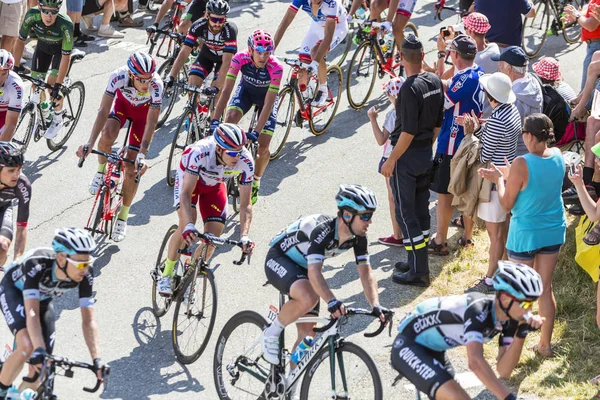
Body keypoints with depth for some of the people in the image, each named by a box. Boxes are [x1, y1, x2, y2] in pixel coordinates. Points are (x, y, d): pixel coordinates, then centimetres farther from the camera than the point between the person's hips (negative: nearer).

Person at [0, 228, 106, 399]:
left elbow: (89, 320, -27)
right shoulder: (37, 264, -42)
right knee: (27, 347, -30)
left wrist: (97, 360, -37)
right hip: (14, 290, -4)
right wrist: (39, 350, -60)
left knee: (42, 369, -5)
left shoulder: (85, 276, -30)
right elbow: (32, 312, -48)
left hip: (43, 298, 5)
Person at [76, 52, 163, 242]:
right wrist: (90, 143, -40)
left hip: (144, 111, -1)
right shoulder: (119, 76, -37)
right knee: (108, 135, -31)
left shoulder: (156, 85, -39)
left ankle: (122, 218, 11)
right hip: (123, 102, 1)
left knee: (132, 168, -6)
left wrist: (142, 154, -39)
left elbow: (151, 122, -32)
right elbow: (104, 111, -34)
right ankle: (101, 171, 2)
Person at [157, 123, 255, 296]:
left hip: (214, 185, 3)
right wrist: (189, 226, -55)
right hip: (189, 178, -3)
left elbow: (245, 205, -26)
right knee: (186, 224, -27)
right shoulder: (200, 152, -42)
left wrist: (244, 236, -40)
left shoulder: (245, 162, -33)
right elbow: (186, 193, -41)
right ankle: (166, 273, -5)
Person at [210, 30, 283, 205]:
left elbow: (268, 104, -35)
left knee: (263, 148, -9)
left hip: (266, 95, -2)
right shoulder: (240, 58, -32)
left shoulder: (275, 67, -37)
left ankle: (256, 182, 20)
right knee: (230, 118, -30)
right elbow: (226, 90, -31)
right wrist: (215, 120, -38)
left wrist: (256, 132, -42)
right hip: (246, 90, 2)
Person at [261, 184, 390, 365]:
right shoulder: (323, 230, -36)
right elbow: (314, 273, -46)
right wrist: (332, 301, -61)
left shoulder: (358, 238, -14)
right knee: (308, 298, -36)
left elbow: (366, 273, -16)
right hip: (279, 260, -8)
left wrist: (375, 305, -32)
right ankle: (271, 334, -13)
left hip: (302, 267, 8)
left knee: (308, 334, 0)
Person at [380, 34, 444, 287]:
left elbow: (408, 131, -24)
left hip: (407, 156, -8)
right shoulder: (435, 82, 1)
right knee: (421, 208, 17)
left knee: (405, 212, -1)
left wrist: (391, 161, -17)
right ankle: (419, 262, 27)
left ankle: (418, 271, 0)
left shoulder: (410, 88, -24)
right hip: (426, 153, 8)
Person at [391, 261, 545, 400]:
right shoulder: (478, 310, -34)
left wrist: (522, 333, -26)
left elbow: (503, 370, -13)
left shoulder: (510, 319, -9)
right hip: (408, 345, -9)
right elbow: (475, 362, -48)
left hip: (432, 347, 9)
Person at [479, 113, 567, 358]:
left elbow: (506, 204, -13)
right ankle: (545, 345, 25)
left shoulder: (521, 165, -24)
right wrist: (503, 174, 12)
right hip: (554, 231, 6)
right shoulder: (557, 156, -6)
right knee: (545, 288, 16)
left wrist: (499, 180, 1)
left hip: (526, 234, -5)